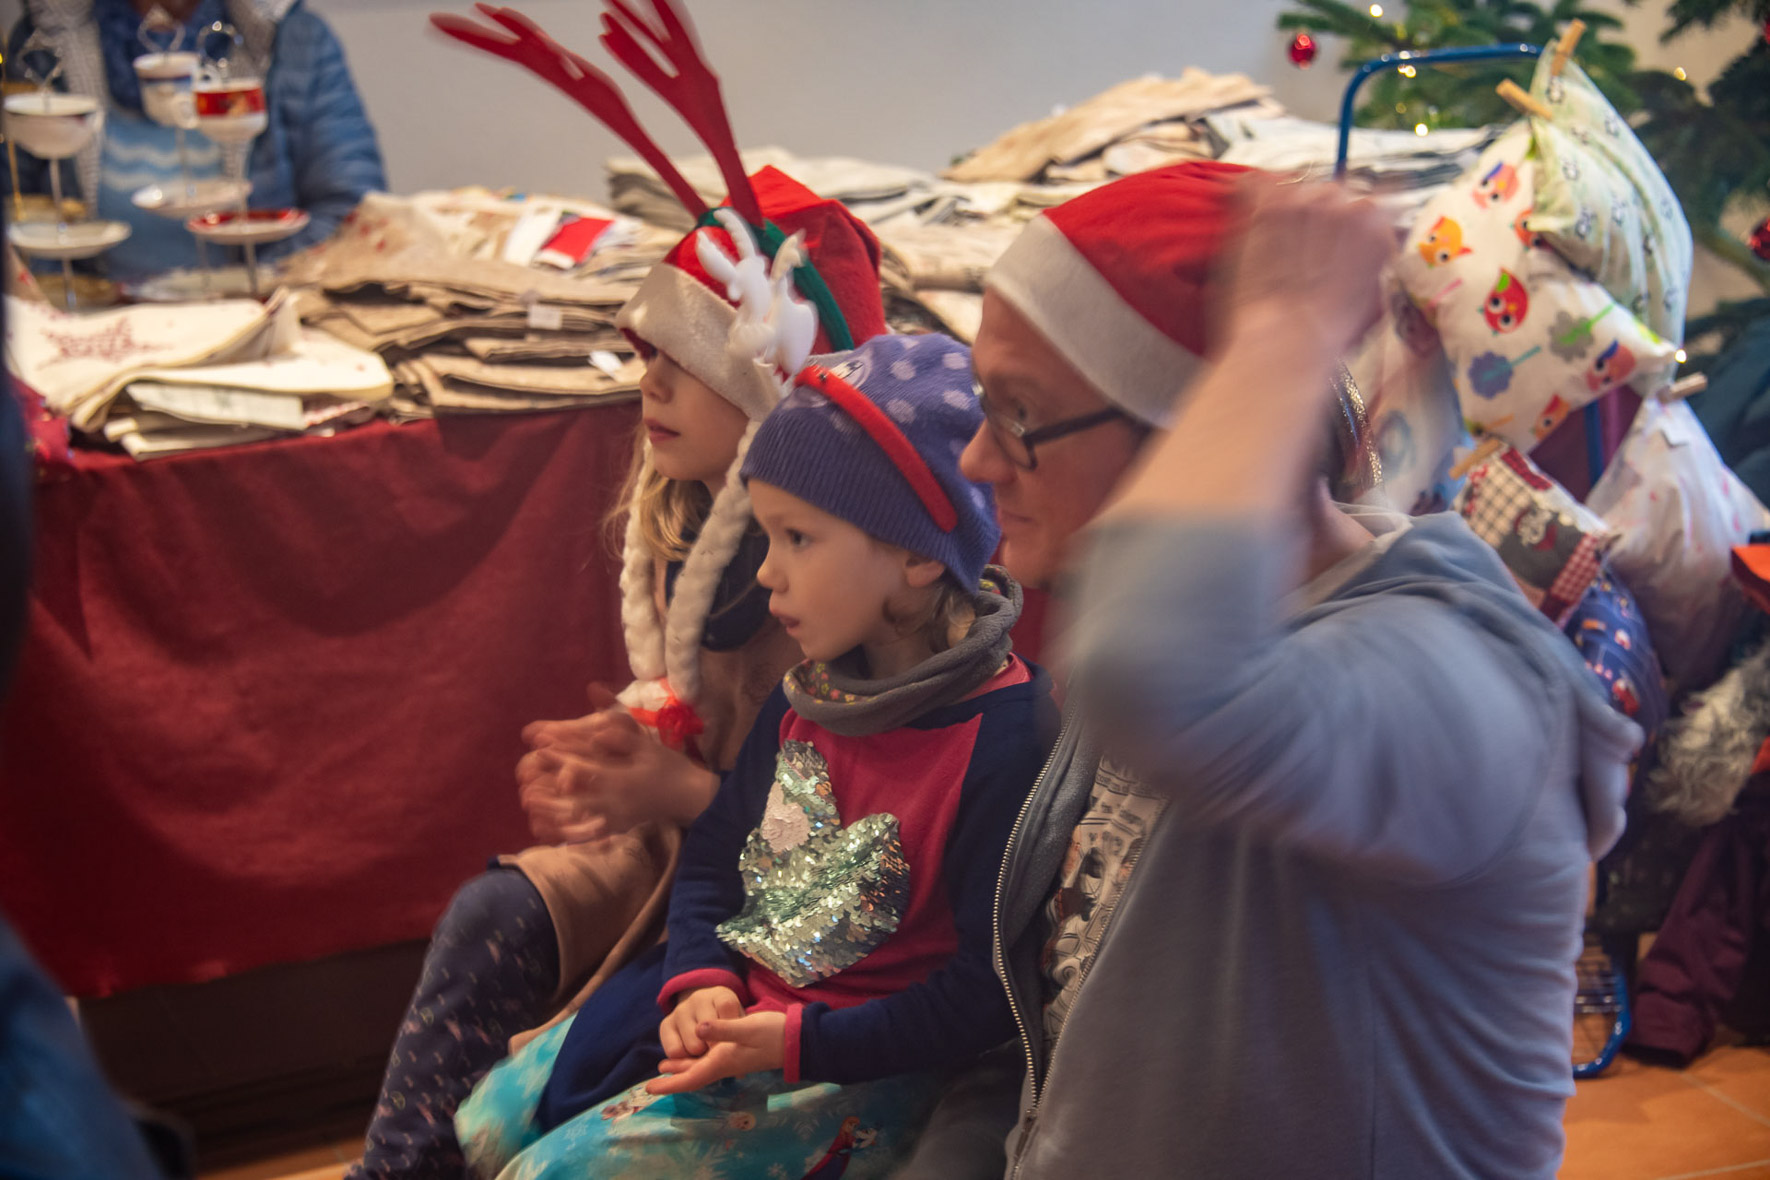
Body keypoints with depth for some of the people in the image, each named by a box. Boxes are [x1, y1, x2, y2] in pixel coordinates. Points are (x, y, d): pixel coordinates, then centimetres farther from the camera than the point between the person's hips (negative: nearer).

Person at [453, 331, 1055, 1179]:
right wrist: (700, 982, -7)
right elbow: (717, 849, 12)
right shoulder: (813, 689, 2)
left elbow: (986, 992, -22)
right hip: (734, 1001, 8)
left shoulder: (1004, 735, -23)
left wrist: (795, 1042, -23)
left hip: (854, 1071, -8)